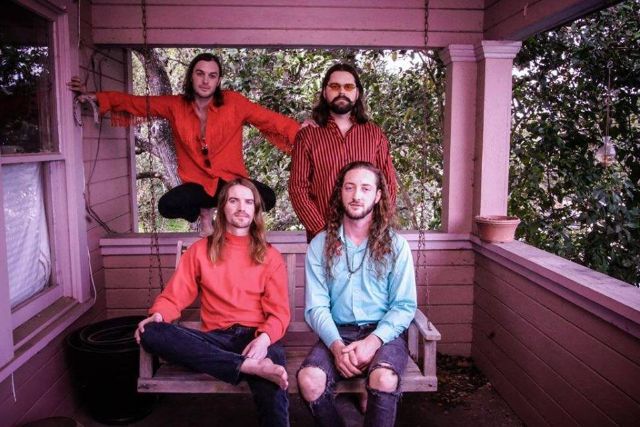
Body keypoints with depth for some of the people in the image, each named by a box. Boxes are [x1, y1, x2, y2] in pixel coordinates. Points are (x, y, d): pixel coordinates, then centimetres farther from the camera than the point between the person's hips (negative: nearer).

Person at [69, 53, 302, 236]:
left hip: (231, 180, -1)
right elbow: (136, 103, 11)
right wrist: (95, 97, 4)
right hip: (197, 184, 2)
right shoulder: (175, 106, 1)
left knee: (267, 198, -31)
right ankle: (204, 214, 9)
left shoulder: (234, 103, -6)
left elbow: (270, 119, -5)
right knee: (166, 205, -29)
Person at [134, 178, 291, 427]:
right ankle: (251, 366, -34)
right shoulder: (200, 250, 16)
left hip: (256, 336, -3)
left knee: (272, 393, -39)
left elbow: (279, 311, 5)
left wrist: (264, 337, -17)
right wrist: (157, 314, -15)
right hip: (215, 337, 4)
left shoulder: (270, 256, 13)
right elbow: (175, 295, 8)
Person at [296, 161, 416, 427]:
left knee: (384, 380, -33)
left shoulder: (395, 245, 3)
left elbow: (404, 305, -2)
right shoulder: (320, 245, 5)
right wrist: (336, 345, -19)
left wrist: (373, 341, -18)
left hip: (384, 333, -1)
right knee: (309, 381, -27)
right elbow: (316, 306, -2)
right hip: (337, 333, 1)